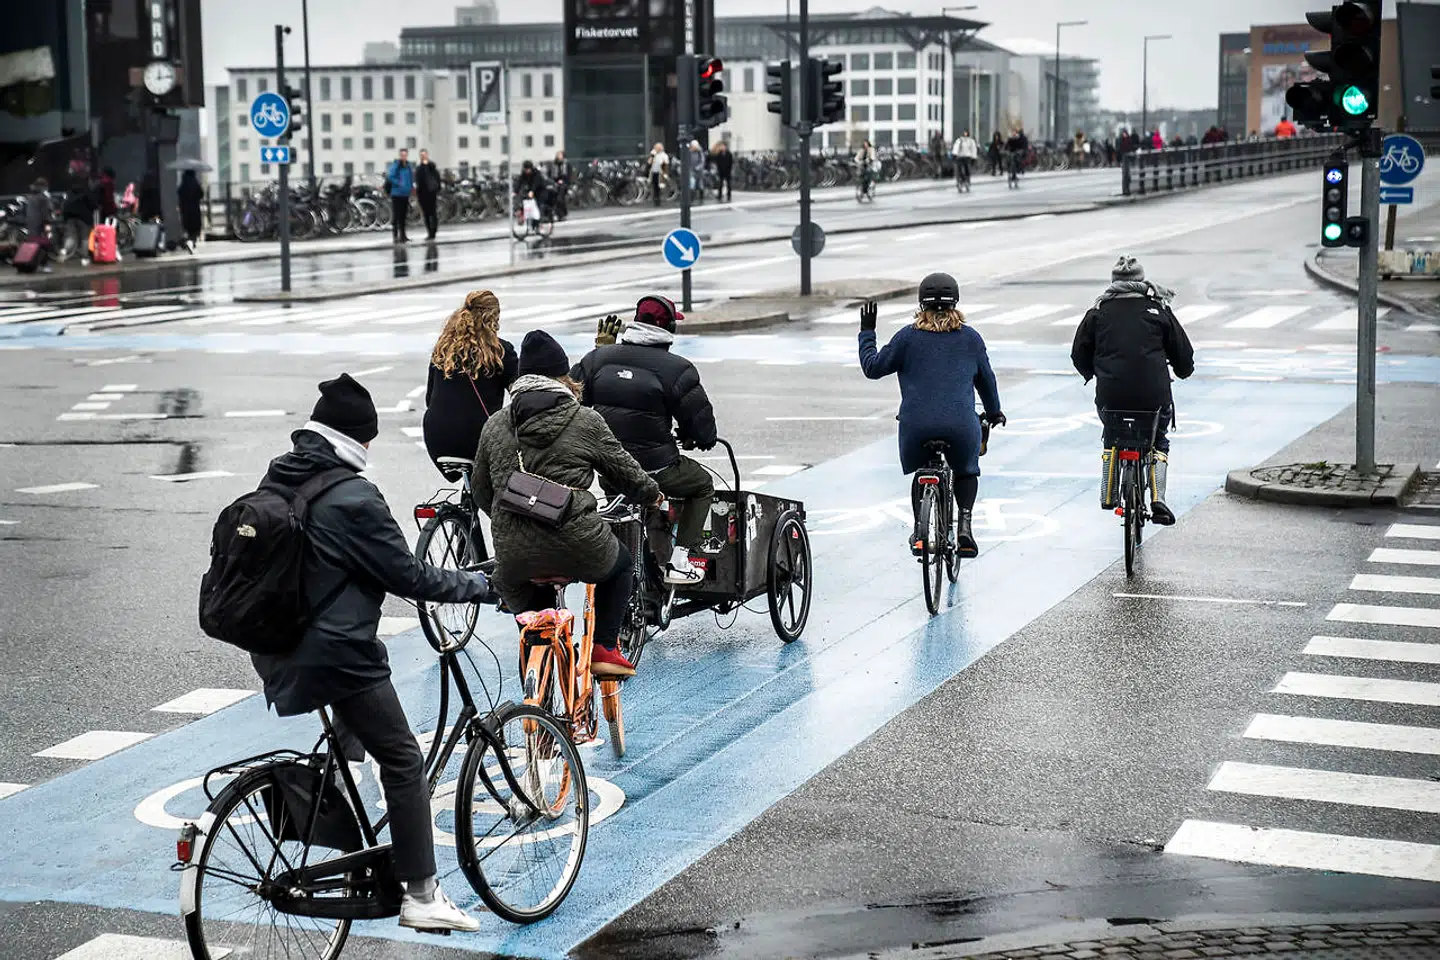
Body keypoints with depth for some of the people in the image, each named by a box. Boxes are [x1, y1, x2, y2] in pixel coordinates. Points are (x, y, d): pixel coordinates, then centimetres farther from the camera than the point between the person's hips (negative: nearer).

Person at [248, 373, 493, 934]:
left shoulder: (276, 481, 7)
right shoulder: (352, 498, -18)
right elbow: (407, 576, -14)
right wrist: (478, 586, -2)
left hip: (277, 650, 9)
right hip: (336, 653, -9)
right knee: (404, 764, 0)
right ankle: (421, 896, 2)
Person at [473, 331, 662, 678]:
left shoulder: (495, 426, 10)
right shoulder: (586, 421, 0)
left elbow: (481, 490, 18)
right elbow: (624, 470, 10)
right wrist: (651, 493, 31)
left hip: (514, 555, 3)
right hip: (577, 547, -3)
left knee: (509, 584, 38)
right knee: (621, 565, 30)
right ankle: (604, 649, 21)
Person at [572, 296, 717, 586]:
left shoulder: (598, 358, 4)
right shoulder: (677, 369, -10)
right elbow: (701, 422, -6)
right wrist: (701, 439, 15)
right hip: (655, 469, -5)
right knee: (703, 486, 21)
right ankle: (679, 561, 10)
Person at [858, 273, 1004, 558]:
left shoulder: (908, 336, 4)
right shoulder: (970, 337, 10)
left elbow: (873, 367, 9)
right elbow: (986, 378, 22)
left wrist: (867, 332, 23)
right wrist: (994, 412, 38)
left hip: (916, 425, 0)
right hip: (961, 424, 0)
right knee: (966, 472, 27)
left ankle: (920, 527, 8)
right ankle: (965, 523, 4)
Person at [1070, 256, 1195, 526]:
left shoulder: (1098, 311, 9)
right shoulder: (1159, 309, 8)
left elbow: (1079, 354, 12)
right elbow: (1184, 354, 12)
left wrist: (1093, 374, 32)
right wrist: (1183, 371, 34)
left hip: (1110, 394, 1)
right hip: (1154, 393, -1)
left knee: (1112, 438, 26)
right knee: (1158, 441, 19)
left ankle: (1108, 497, 19)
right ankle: (1158, 499, 1)